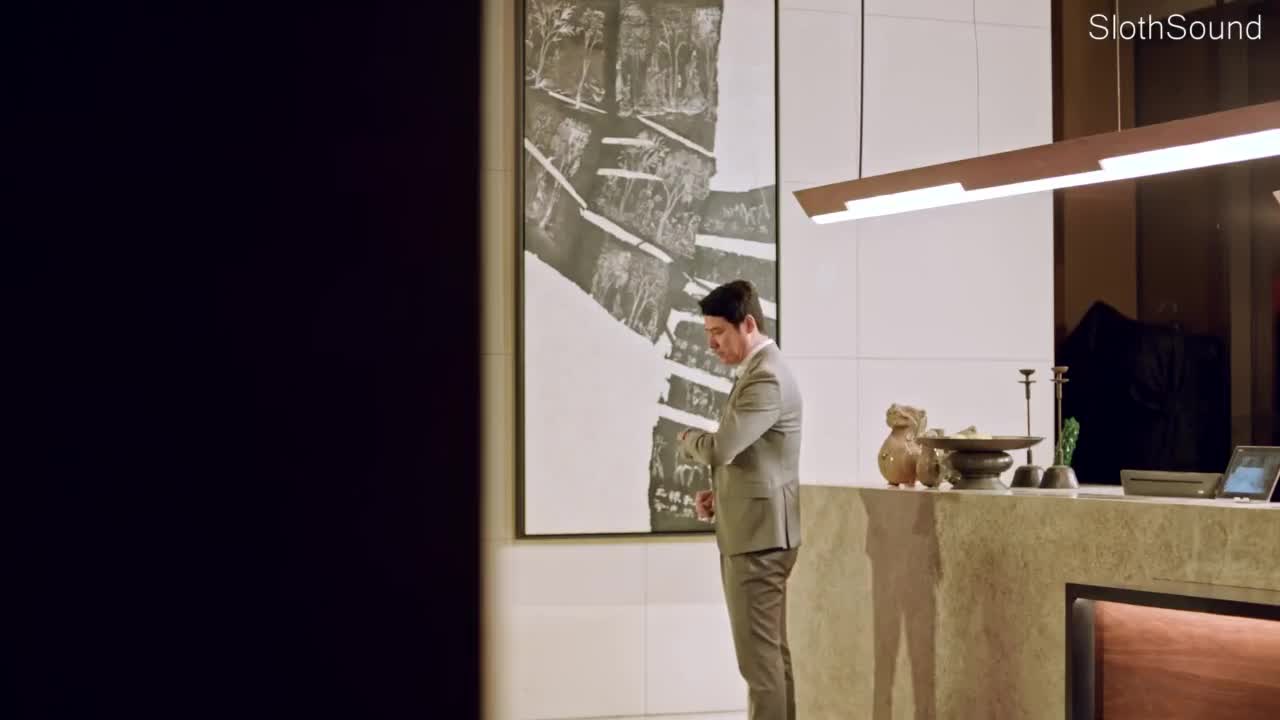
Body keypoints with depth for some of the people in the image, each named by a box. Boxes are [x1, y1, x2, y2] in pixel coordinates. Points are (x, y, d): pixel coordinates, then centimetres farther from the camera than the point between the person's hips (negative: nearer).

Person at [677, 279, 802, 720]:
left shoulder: (767, 378, -18)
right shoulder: (756, 372, 15)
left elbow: (719, 449, -26)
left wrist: (687, 438, -4)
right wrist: (720, 494, 9)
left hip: (757, 534, -11)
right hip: (755, 530, 11)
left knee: (759, 655, -7)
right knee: (772, 651, 13)